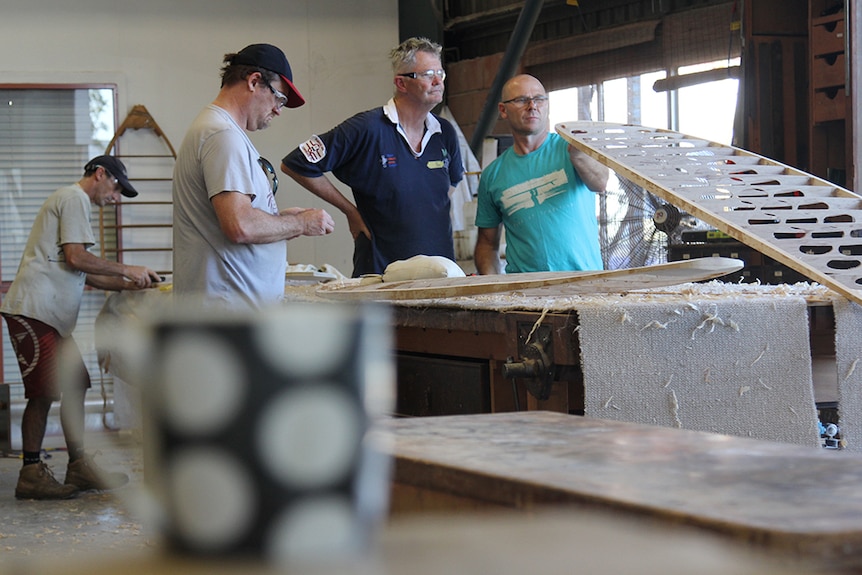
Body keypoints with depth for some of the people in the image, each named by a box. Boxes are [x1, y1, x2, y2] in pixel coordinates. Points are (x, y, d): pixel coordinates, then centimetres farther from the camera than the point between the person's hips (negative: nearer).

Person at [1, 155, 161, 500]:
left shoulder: (71, 201, 28)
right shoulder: (75, 198, -4)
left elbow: (80, 274, 25)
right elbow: (76, 258, -13)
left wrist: (128, 285, 17)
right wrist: (127, 271, -5)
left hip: (53, 315, 11)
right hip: (34, 311, -11)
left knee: (75, 383, 10)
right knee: (44, 391, -10)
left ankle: (78, 466, 14)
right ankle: (31, 474, -7)